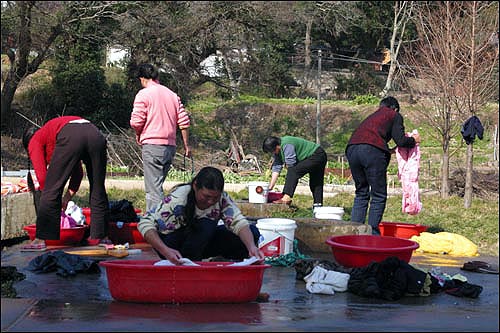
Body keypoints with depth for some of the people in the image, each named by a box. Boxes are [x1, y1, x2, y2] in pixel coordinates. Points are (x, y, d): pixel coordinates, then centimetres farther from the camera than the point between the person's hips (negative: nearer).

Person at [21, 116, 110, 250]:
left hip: (70, 137, -6)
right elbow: (78, 173, 41)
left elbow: (41, 175, 13)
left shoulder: (35, 140, 26)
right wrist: (67, 197, 41)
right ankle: (100, 236, 26)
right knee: (98, 190, 18)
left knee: (51, 190, 2)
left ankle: (42, 239, 1)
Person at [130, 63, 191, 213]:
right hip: (170, 146, 7)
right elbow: (184, 122, 10)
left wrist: (138, 135, 9)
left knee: (153, 188, -8)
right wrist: (186, 145, 15)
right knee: (156, 185, 17)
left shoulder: (143, 94, -4)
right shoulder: (172, 95, 14)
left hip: (152, 144, -7)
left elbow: (136, 122, -12)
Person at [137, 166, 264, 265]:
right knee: (207, 224, -35)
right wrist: (166, 251, -46)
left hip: (203, 242, 5)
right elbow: (145, 224, -31)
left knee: (252, 233, -15)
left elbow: (239, 222, -25)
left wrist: (251, 247, -45)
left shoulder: (222, 198, -16)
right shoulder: (177, 199, -29)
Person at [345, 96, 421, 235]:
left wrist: (389, 151, 43)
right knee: (378, 196, 3)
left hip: (351, 148, 6)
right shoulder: (395, 116, 18)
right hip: (371, 151, -6)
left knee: (361, 194, 16)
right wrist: (413, 140, 26)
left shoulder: (373, 116, 35)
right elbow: (401, 141, 6)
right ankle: (372, 233, -1)